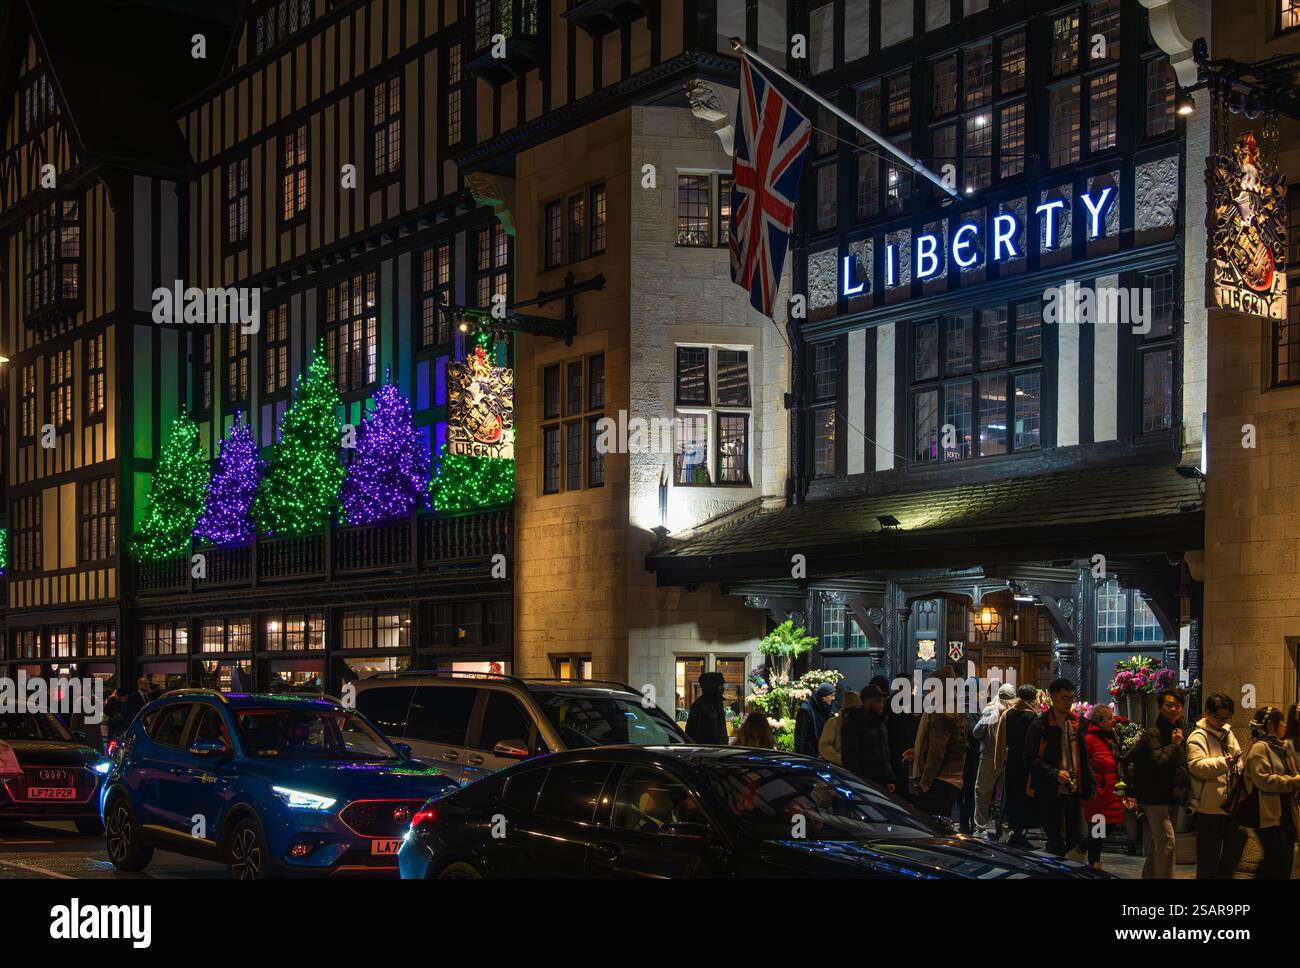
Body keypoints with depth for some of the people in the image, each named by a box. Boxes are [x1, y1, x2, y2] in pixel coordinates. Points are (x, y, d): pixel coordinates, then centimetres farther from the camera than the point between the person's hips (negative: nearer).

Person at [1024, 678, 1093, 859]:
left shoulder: (1076, 723, 12)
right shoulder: (1040, 725, -7)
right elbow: (1031, 759, -11)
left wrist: (1090, 786, 11)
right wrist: (1055, 773, -22)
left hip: (1073, 791, 5)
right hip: (1050, 792, -5)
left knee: (1076, 841, 6)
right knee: (1056, 842, 0)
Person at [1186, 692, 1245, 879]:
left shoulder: (1227, 733, 15)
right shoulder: (1198, 736, -9)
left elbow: (1239, 760, 28)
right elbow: (1196, 766, -24)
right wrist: (1222, 763, -36)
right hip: (1209, 807, -8)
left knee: (1233, 853, 15)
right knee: (1208, 858, -1)